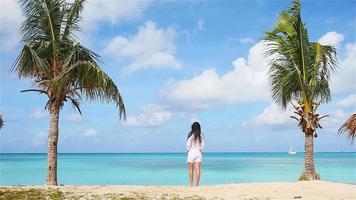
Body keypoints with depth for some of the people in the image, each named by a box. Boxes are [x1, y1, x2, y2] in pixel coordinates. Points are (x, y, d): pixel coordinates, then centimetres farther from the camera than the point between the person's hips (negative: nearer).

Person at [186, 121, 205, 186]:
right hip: (198, 153, 3)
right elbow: (203, 145, 1)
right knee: (198, 169, 1)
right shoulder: (201, 135, 2)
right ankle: (197, 184, -2)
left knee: (191, 170, 6)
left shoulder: (191, 135, -8)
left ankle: (191, 184, 6)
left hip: (191, 153, -3)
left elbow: (188, 145, -6)